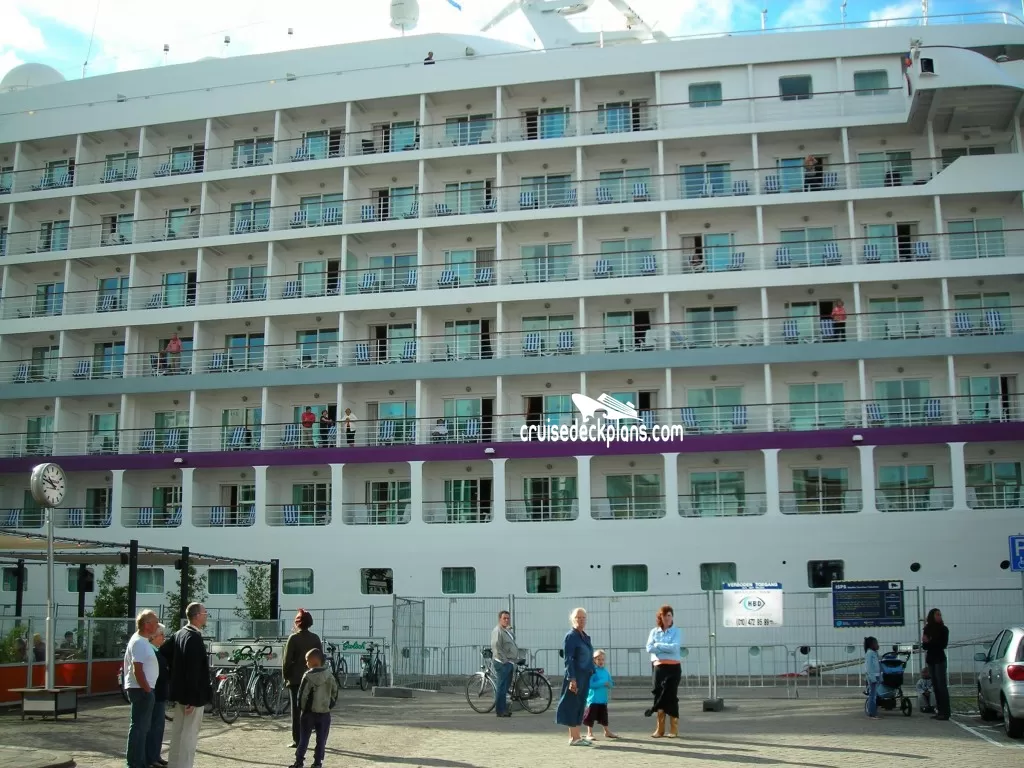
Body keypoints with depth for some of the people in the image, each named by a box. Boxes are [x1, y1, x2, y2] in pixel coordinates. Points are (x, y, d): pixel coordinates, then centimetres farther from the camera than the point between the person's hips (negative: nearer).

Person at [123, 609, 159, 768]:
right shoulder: (139, 643, -17)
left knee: (142, 727, 16)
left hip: (142, 689, 11)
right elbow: (137, 669, -23)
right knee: (138, 727, -6)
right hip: (141, 690, -11)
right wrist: (147, 690, -19)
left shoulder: (142, 641, 15)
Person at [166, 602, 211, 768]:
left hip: (181, 691, 10)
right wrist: (193, 697, -22)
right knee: (190, 733, -3)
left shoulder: (179, 634, 8)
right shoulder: (194, 637, -21)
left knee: (178, 731, 17)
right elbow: (193, 670, -23)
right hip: (192, 693, -10)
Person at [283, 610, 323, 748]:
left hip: (295, 679, -4)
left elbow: (287, 659, -10)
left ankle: (297, 740, 1)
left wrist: (285, 676, 0)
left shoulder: (293, 638, -8)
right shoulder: (315, 638, 4)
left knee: (296, 710, 2)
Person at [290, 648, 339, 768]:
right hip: (324, 713, 2)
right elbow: (334, 694, 6)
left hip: (309, 713, -2)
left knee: (304, 739, 7)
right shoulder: (330, 676, 1)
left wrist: (301, 708, 2)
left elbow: (302, 694, -10)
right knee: (321, 740, 7)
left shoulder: (308, 676, -12)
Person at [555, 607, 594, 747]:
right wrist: (572, 679, -21)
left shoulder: (586, 637, 14)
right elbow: (568, 659, -15)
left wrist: (593, 673, 16)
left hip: (585, 676, 8)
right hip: (576, 676, -8)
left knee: (580, 706, 11)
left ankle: (576, 736, 18)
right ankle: (574, 738, 0)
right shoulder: (570, 636, -10)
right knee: (573, 705, -3)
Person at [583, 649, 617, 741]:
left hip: (603, 699, 6)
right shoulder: (593, 671, -12)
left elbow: (610, 683, 13)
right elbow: (590, 684, -20)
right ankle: (589, 733, 11)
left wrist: (610, 686, -12)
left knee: (604, 716, 18)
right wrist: (603, 683, -22)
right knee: (591, 716, 0)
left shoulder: (606, 671, 7)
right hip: (593, 699, -6)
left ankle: (607, 732, 32)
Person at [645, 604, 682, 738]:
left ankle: (674, 729, 3)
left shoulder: (676, 631, 2)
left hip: (673, 667, -3)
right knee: (659, 695, 3)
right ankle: (660, 729, 9)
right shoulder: (654, 632, 9)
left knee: (671, 696, -4)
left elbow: (674, 647, -14)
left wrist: (658, 645, -8)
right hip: (659, 667, 3)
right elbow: (649, 648, -4)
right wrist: (667, 648, -10)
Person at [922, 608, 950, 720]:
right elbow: (924, 646, 7)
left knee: (941, 685, -9)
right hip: (930, 659, 5)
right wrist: (925, 641, -14)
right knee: (935, 686, 4)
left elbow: (943, 644, -10)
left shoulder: (944, 629, -2)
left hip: (939, 659, -5)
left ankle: (945, 712, -11)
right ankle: (940, 711, 7)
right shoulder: (927, 629, 9)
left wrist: (929, 642, -13)